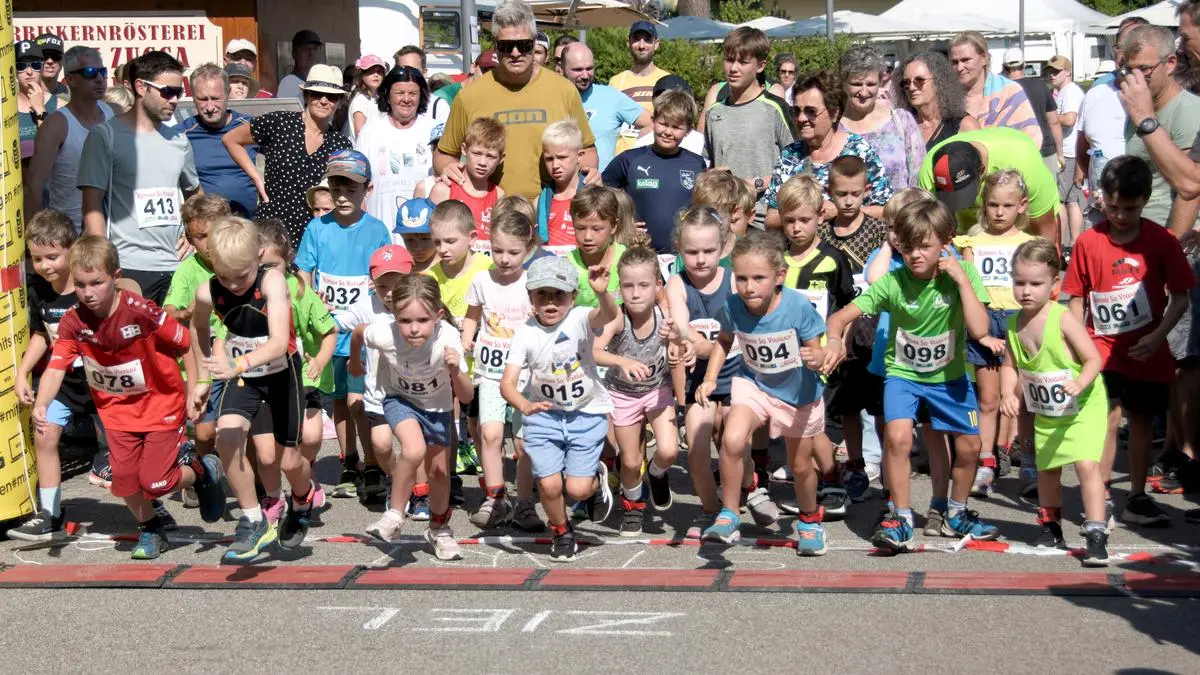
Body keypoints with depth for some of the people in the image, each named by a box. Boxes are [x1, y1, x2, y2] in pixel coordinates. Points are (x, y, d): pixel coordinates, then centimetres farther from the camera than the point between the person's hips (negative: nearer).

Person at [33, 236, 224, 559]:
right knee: (125, 479, -4)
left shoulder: (142, 312, -26)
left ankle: (202, 470, 23)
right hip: (117, 408, 4)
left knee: (154, 482, -9)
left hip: (161, 402, -4)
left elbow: (187, 344, -17)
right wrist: (41, 404, -40)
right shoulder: (74, 321, -15)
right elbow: (56, 367, -23)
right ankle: (150, 529, 26)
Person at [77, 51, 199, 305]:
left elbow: (195, 193, 30)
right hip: (129, 269, -5)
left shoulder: (177, 139, 15)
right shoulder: (106, 136, -1)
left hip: (175, 266, 5)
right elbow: (92, 206, -5)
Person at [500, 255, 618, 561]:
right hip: (544, 413, 1)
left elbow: (608, 315, -41)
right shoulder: (526, 333, -12)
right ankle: (561, 532, 23)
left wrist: (602, 293, -63)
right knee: (549, 484, -9)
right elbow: (507, 382, -19)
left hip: (587, 413, -1)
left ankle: (597, 478, 31)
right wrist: (525, 406, -40)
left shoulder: (580, 320, -17)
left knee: (577, 489, -7)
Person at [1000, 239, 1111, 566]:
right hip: (1045, 413, 6)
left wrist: (1080, 383, -40)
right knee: (1047, 469, 17)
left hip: (1084, 407, -6)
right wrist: (1009, 394, -12)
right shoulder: (1015, 324, -5)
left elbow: (1094, 359, -22)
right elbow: (1010, 366, 5)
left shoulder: (1063, 319, -22)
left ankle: (1096, 536, -19)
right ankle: (1050, 530, 37)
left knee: (1087, 464, -21)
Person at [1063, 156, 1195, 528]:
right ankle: (1100, 500, -1)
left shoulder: (1161, 241, -5)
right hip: (1103, 349, -1)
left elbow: (1180, 297, -2)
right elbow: (1077, 300, 2)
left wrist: (1157, 336, -14)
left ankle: (1137, 499, 23)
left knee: (1141, 421, 11)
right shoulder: (1088, 242, -4)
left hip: (1146, 353, 1)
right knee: (1108, 418, -9)